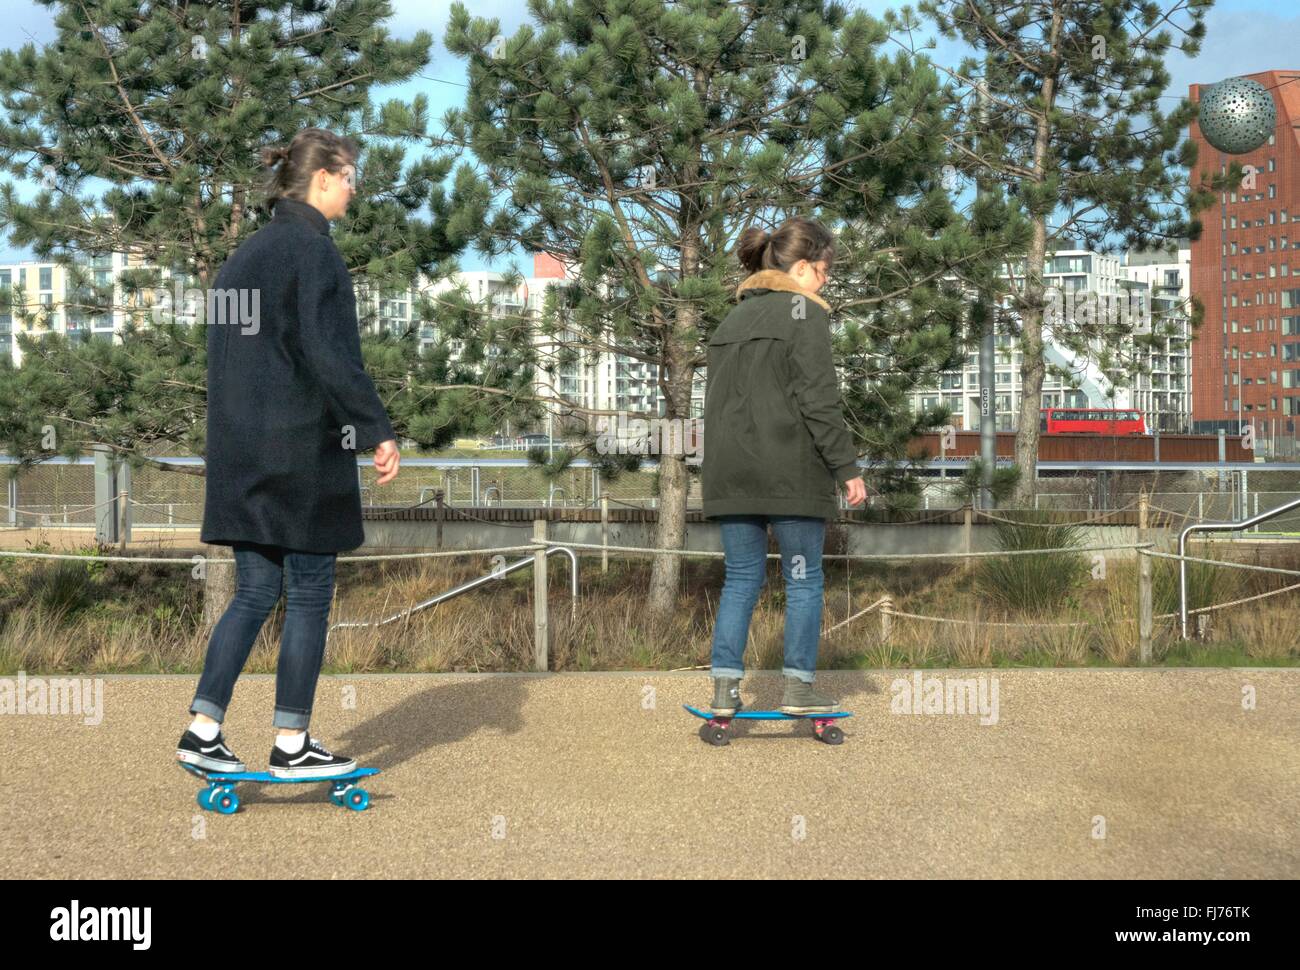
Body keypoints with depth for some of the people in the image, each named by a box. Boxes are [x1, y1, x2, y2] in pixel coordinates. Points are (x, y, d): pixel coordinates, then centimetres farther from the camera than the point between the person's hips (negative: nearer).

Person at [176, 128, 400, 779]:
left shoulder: (247, 253, 15)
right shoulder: (314, 249, -12)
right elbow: (329, 354, -20)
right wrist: (379, 431, -17)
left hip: (243, 453, 8)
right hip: (303, 450, -8)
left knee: (255, 592, 12)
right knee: (309, 595, 2)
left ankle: (203, 730, 9)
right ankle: (292, 744, 8)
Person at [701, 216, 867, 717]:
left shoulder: (733, 318, 17)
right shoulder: (805, 312, -6)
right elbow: (818, 399, -13)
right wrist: (847, 467, -9)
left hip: (730, 470, 6)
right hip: (790, 470, -6)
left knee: (741, 578, 9)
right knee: (804, 580, 5)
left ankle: (725, 688, 4)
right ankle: (798, 688, 6)